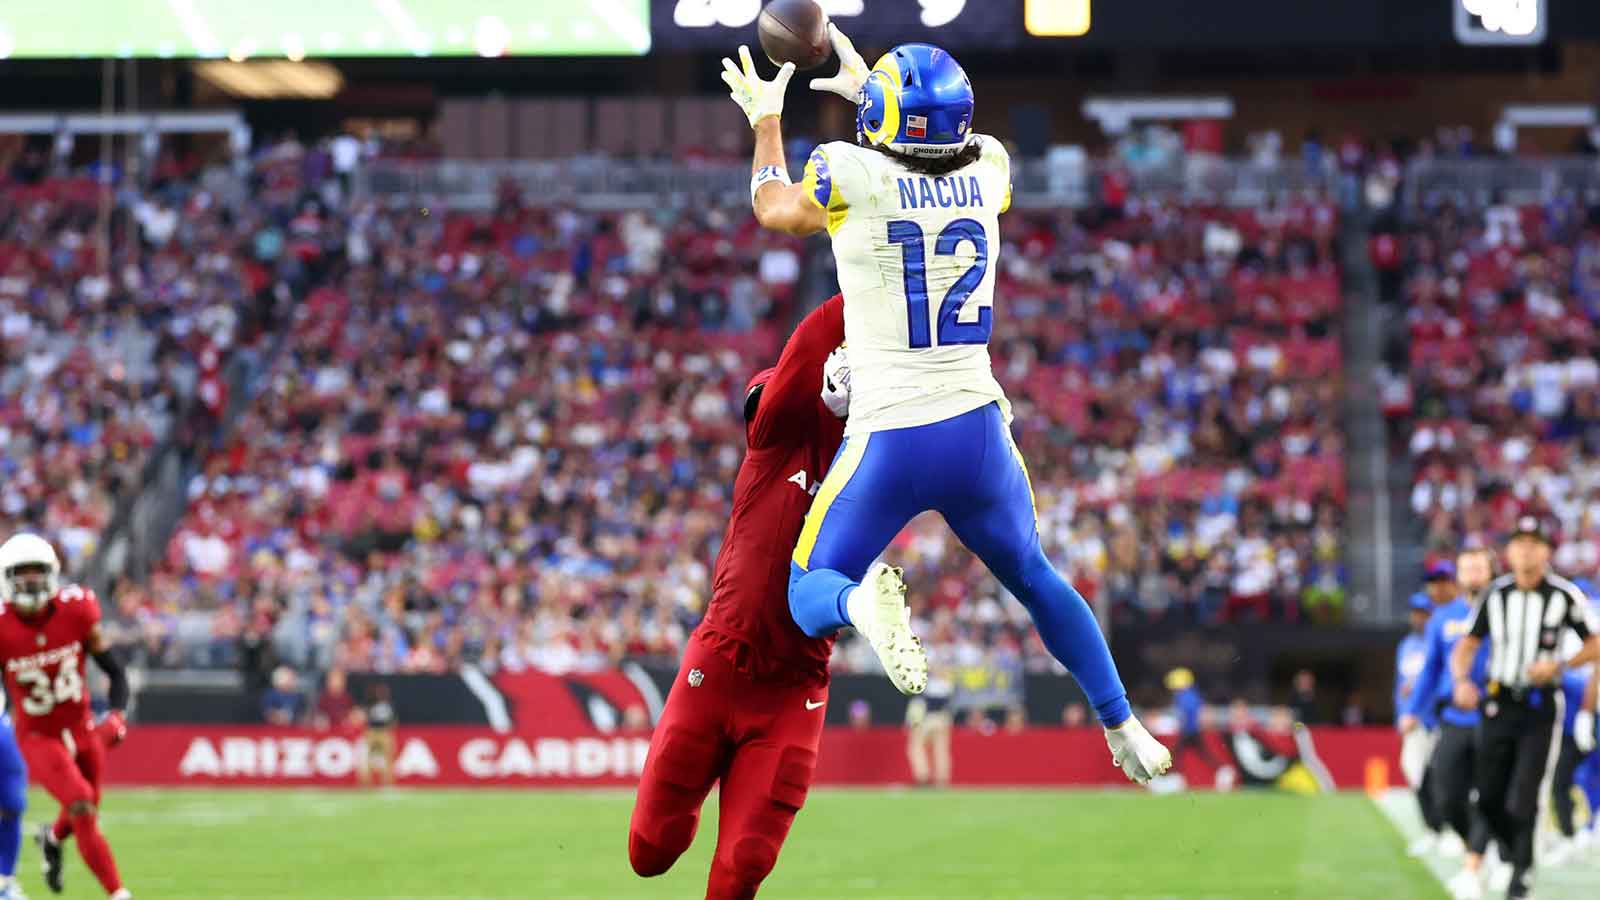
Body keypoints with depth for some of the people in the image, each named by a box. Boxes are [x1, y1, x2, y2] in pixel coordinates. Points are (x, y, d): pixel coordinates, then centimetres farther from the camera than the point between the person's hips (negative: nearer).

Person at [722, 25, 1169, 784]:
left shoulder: (851, 174, -12)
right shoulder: (987, 171, 0)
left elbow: (774, 209, 11)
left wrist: (765, 120, 28)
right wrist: (869, 88, 37)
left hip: (888, 439, -4)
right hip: (977, 429, 4)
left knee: (809, 596, 8)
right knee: (1034, 578, 26)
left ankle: (863, 600, -28)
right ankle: (1124, 730, 23)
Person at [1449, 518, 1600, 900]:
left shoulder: (1565, 596, -6)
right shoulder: (1495, 594, 2)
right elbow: (1468, 644, 8)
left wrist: (1560, 666, -15)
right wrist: (1461, 680, -11)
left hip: (1540, 708, -3)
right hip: (1497, 706, 3)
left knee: (1523, 795, -10)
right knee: (1488, 797, 4)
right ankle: (1516, 852, 29)